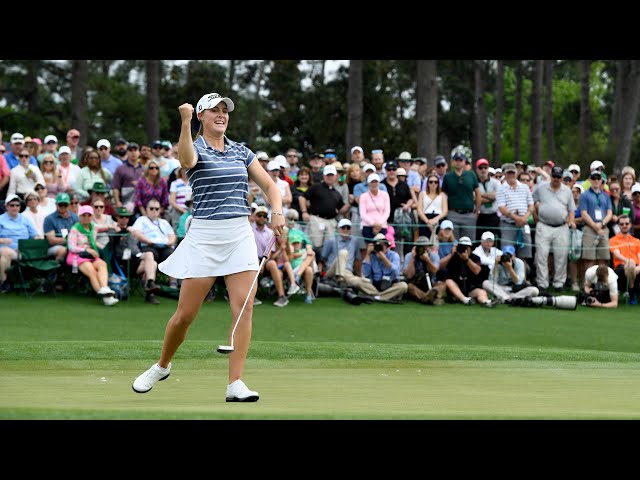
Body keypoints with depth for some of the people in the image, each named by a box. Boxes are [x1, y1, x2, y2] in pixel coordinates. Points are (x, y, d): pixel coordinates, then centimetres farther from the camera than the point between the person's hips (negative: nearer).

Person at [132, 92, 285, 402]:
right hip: (205, 236, -4)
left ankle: (235, 385, -8)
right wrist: (185, 123, -47)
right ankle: (162, 366, 26)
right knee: (185, 314, 0)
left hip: (240, 235, 4)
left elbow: (269, 185, 15)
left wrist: (277, 212, -6)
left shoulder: (241, 151, 12)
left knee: (244, 306, -9)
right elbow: (186, 159, -29)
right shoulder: (196, 149, -3)